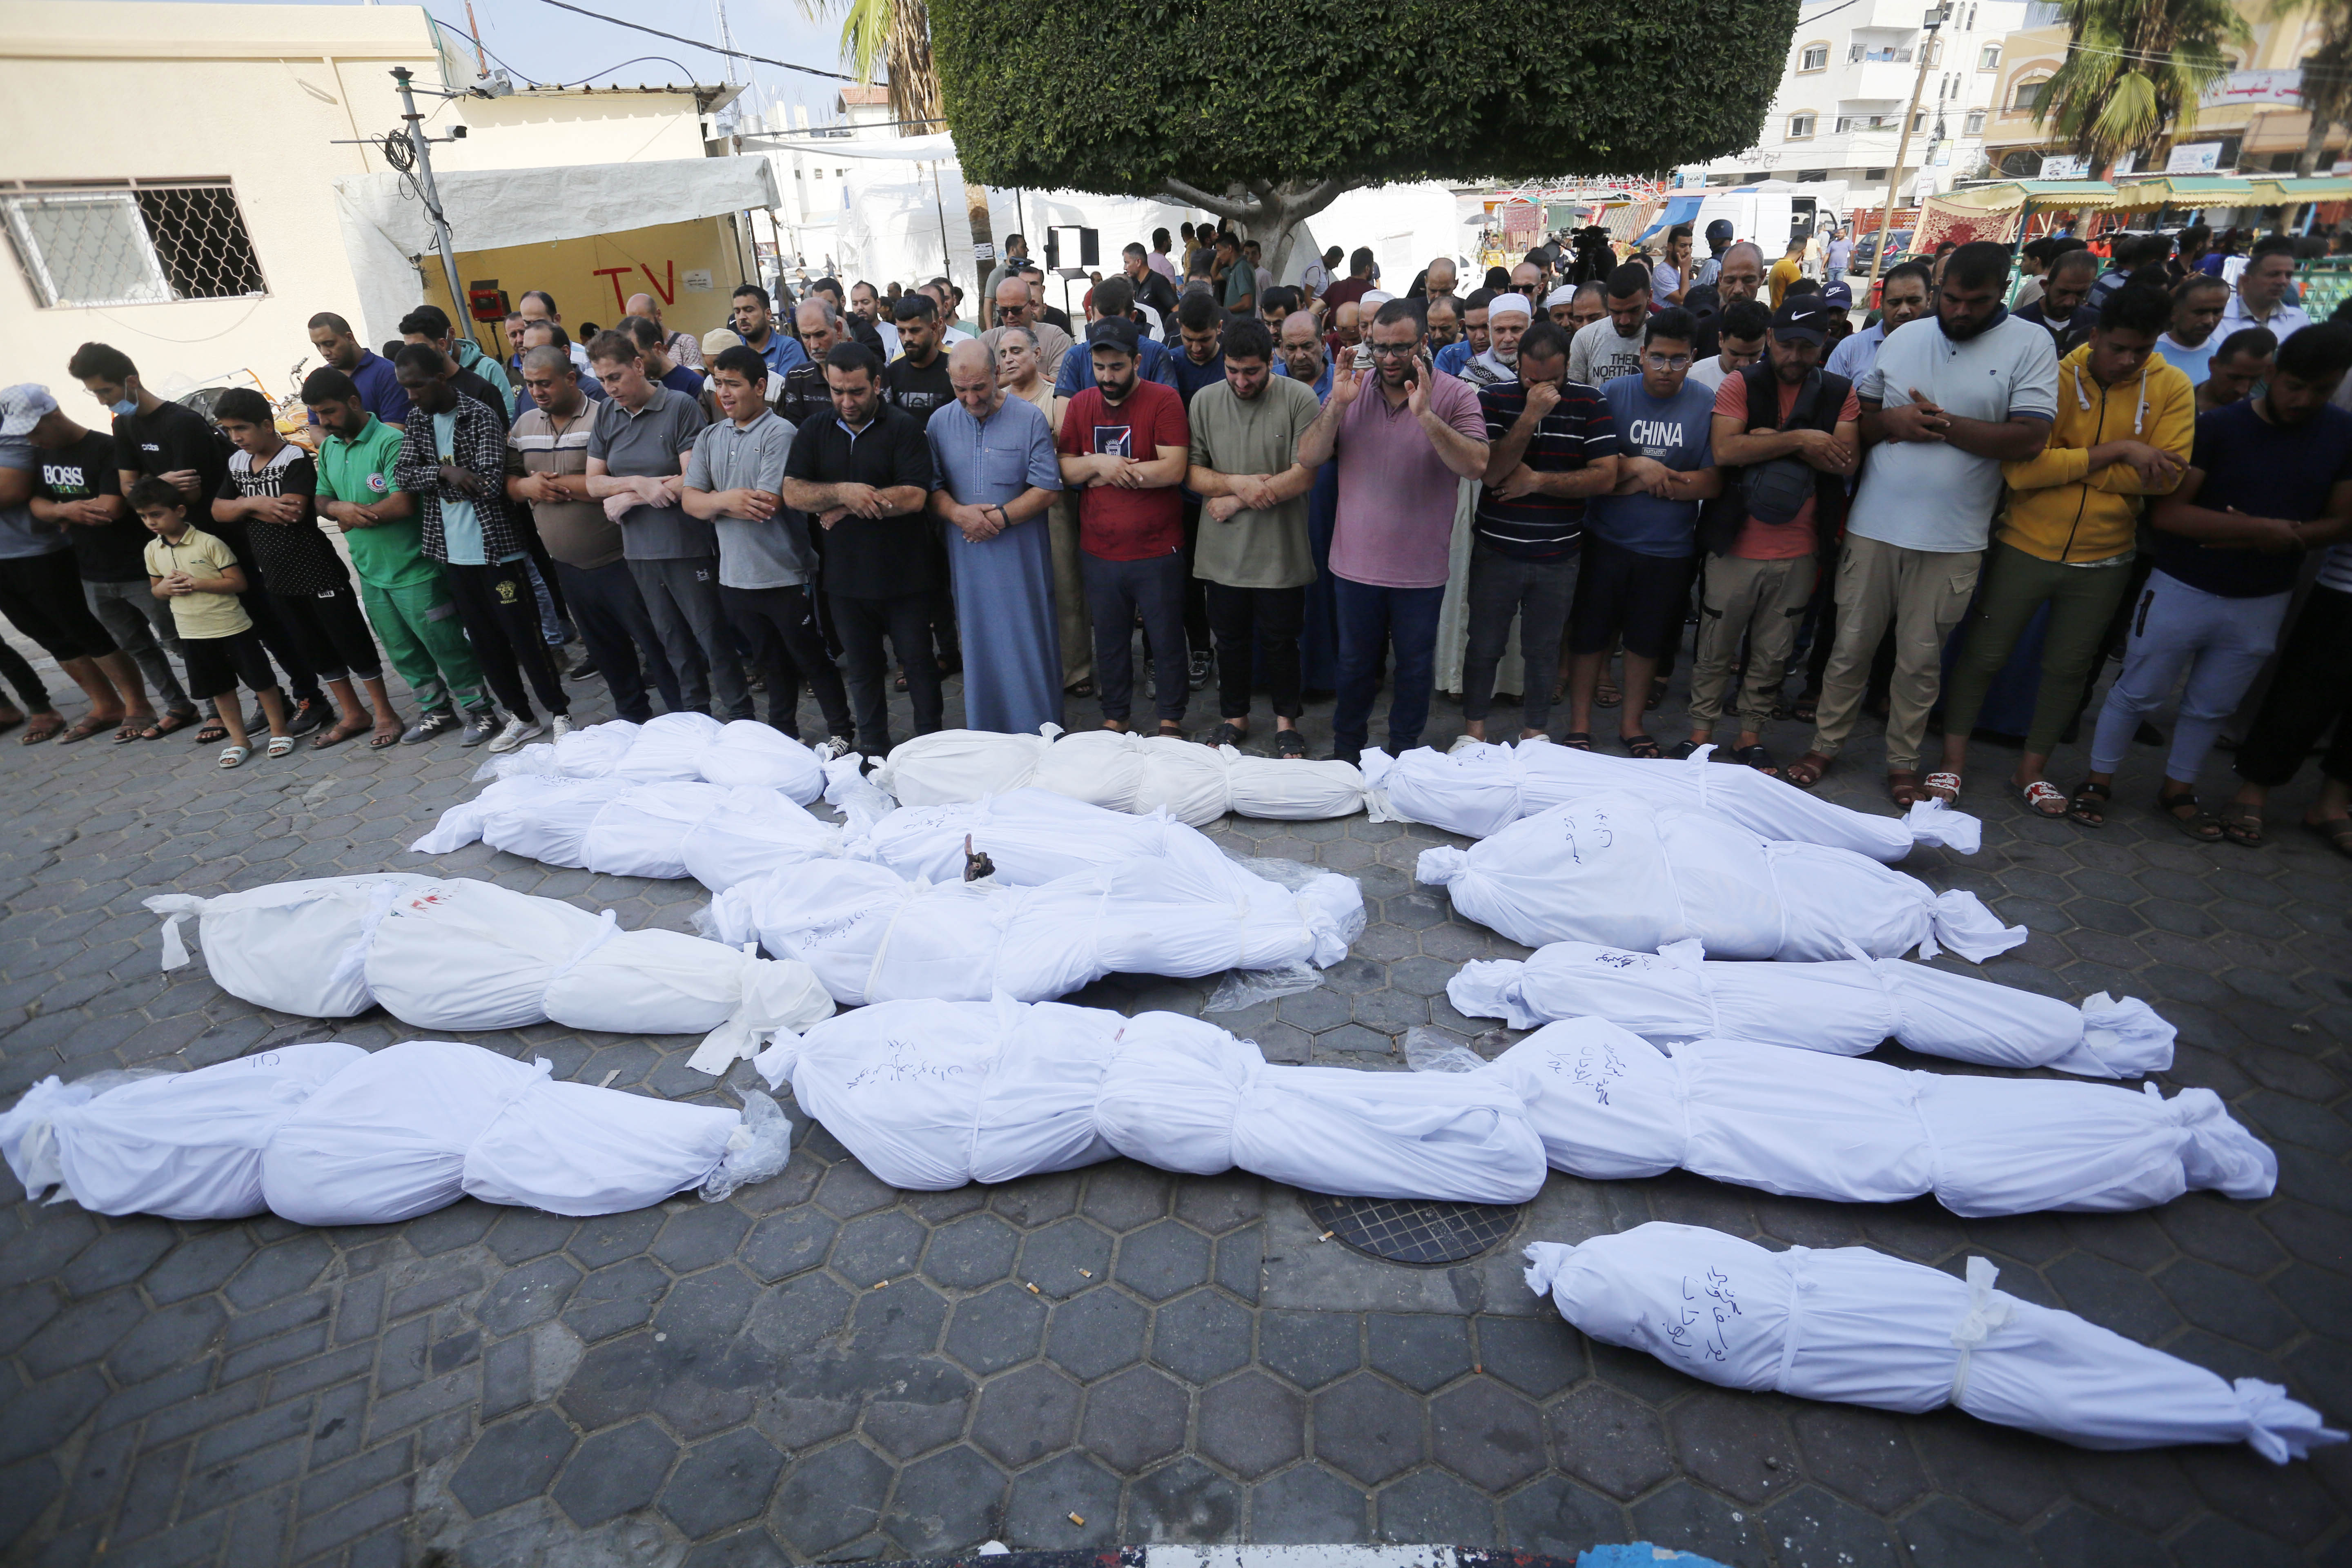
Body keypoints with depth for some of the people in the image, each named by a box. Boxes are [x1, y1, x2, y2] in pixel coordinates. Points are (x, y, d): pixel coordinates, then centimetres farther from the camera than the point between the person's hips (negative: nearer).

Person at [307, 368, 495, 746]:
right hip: (370, 572, 8)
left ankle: (479, 708, 11)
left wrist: (351, 516, -11)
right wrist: (339, 508, -10)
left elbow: (403, 503, -24)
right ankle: (436, 709, 28)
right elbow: (321, 500, 14)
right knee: (402, 651, 15)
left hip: (414, 571, -8)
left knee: (445, 645, -1)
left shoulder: (390, 442, -15)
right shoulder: (328, 448, 10)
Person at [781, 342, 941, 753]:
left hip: (904, 576, -4)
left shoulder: (903, 427, -6)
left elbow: (914, 497, -18)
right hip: (845, 577, 4)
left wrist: (842, 508, -12)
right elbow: (793, 493, -3)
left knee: (918, 662, 6)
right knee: (861, 669, 14)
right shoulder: (813, 433, 8)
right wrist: (842, 493, -20)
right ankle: (874, 751, 28)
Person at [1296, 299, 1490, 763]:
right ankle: (1347, 749, 36)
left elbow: (1477, 466, -21)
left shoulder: (1454, 395, -8)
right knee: (1355, 663, 17)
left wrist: (1425, 415, -30)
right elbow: (1308, 457, -6)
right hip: (1355, 563, 2)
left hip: (1421, 568, -2)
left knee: (1415, 667, 13)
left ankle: (1404, 753, 33)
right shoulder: (1352, 388, 1)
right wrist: (1337, 406, -20)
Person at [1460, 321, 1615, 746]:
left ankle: (1535, 730, 28)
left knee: (1544, 651, 12)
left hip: (1559, 555, 1)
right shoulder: (1494, 398, -5)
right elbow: (1490, 472, -17)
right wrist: (1531, 415, -23)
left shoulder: (1589, 404, -1)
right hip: (1496, 550, -1)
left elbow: (1605, 476, -8)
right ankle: (1474, 727, 25)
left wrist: (1536, 481, -13)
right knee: (1484, 646, 9)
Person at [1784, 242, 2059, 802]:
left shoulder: (2030, 344, -2)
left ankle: (1903, 761, 21)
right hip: (1873, 524, 2)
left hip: (1951, 539, -2)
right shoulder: (1905, 337, 8)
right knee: (1851, 646, 9)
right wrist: (1892, 422, -7)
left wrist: (1941, 423, -12)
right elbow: (1858, 415, 14)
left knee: (1920, 659, 8)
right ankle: (1825, 743, 22)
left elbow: (2030, 438, -10)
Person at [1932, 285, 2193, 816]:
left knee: (2068, 667, 12)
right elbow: (2021, 469, -21)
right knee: (1984, 655, 4)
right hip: (2026, 547, -3)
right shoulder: (2055, 379, -9)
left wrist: (2067, 465, -17)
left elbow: (2166, 475, -13)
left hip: (2104, 560, 3)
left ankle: (2031, 770, 26)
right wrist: (2115, 452, -20)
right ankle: (1954, 758, 19)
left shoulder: (2172, 389, -2)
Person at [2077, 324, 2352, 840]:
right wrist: (2261, 529, -20)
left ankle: (2178, 791, 28)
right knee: (2138, 693, 5)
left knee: (2211, 706, 14)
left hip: (2262, 603, 4)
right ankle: (2099, 781, 18)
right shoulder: (2218, 427, -11)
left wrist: (2285, 536, -15)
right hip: (2183, 590, -4)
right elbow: (2166, 512, -18)